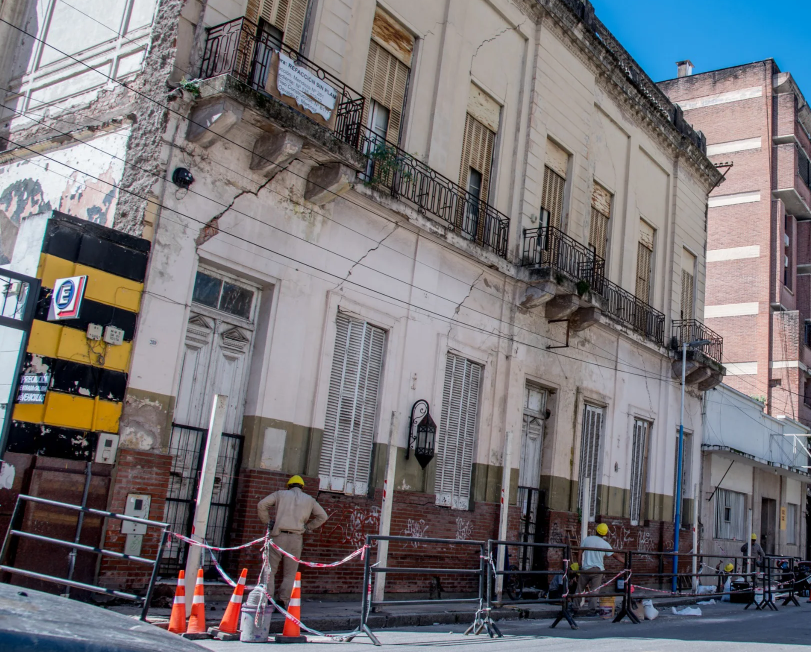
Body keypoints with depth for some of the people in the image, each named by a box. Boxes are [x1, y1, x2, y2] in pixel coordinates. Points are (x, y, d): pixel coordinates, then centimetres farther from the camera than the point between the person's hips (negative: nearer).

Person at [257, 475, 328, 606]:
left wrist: (267, 521, 10)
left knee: (270, 570, 6)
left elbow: (262, 504, 2)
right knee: (290, 574, 8)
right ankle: (283, 601, 0)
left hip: (279, 536, -1)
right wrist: (308, 527, 17)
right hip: (296, 539, 1)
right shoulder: (309, 499, 15)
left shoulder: (281, 494, 10)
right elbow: (323, 516, 14)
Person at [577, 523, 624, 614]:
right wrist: (626, 561, 15)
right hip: (598, 569, -1)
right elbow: (616, 555, 4)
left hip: (586, 569, 1)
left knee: (580, 590, 11)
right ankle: (592, 609, -2)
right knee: (594, 591, 2)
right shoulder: (605, 544, -2)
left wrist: (580, 566, 11)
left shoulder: (586, 540, 1)